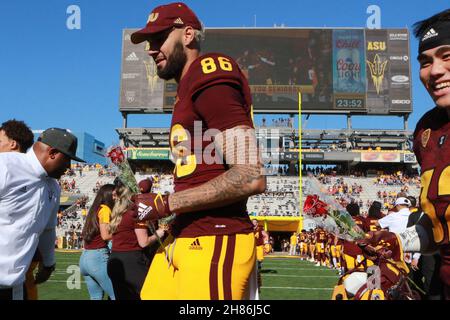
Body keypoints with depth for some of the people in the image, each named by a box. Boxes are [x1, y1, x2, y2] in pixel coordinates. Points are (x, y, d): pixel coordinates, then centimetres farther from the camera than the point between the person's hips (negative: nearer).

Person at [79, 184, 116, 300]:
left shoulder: (94, 209, 18)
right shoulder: (105, 209, -5)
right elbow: (105, 235, -14)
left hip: (85, 257, 9)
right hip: (98, 257, -9)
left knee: (96, 297, 13)